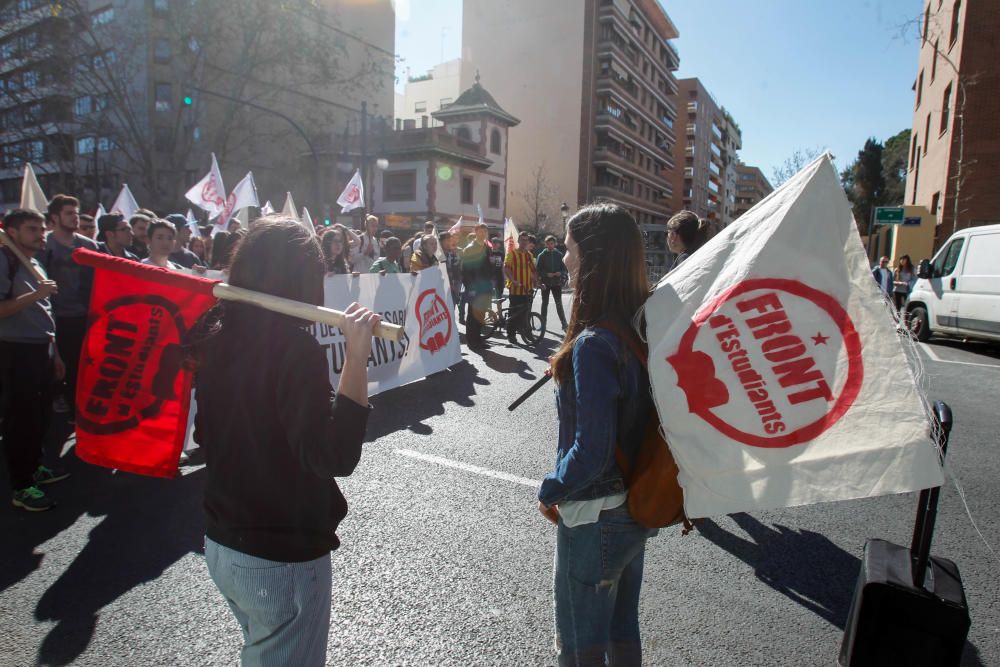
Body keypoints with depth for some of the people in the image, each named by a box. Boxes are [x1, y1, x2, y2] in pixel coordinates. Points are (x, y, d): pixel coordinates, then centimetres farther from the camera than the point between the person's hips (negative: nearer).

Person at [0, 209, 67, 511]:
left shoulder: (36, 265, 15)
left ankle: (34, 467, 32)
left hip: (41, 350, 8)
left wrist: (55, 353, 19)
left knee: (41, 414, 17)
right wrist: (34, 294, -25)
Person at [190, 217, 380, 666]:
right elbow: (334, 456, -33)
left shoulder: (216, 334, -2)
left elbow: (205, 436, 10)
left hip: (220, 544, 8)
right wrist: (357, 354, -37)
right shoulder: (293, 346, -24)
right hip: (282, 558, -7)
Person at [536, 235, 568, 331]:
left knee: (559, 304, 0)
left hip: (556, 283, 0)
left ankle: (564, 324, 2)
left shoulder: (559, 255, 5)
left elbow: (564, 269, 8)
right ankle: (543, 323, 14)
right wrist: (546, 274, -16)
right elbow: (537, 270, -2)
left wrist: (560, 273, -13)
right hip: (545, 283, 0)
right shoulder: (542, 255, 1)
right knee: (544, 303, 7)